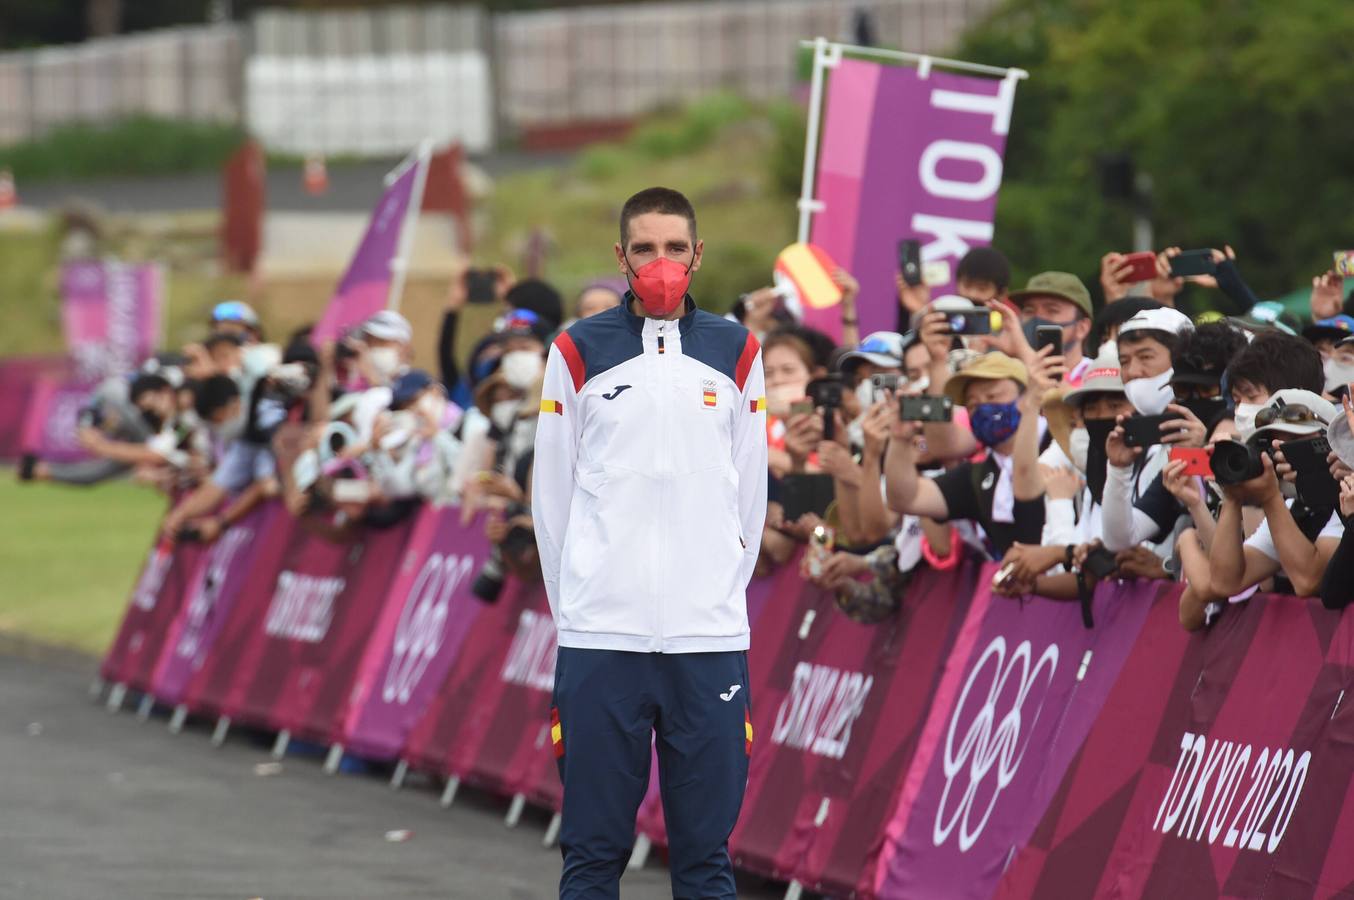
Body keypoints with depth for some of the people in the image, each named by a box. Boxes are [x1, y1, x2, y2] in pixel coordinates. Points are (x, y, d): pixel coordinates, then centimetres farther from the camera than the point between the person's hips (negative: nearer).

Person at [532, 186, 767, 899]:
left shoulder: (736, 352, 8)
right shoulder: (578, 352, 4)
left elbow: (749, 492, 12)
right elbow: (552, 491, 7)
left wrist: (724, 594, 8)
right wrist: (574, 608, 5)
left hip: (708, 637, 1)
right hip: (600, 638, -1)